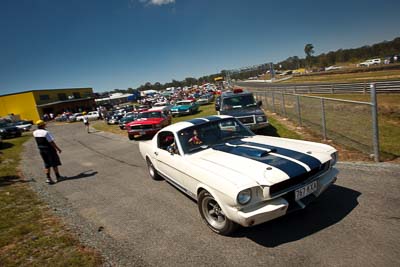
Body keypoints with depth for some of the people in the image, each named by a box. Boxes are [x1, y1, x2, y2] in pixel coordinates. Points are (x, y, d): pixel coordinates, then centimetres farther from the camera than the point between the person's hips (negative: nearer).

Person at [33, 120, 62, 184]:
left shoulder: (35, 132, 1)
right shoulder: (46, 132, -20)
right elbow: (51, 142, -20)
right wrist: (58, 148, -12)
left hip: (41, 150, 6)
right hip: (49, 149, -6)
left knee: (47, 164, 12)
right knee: (54, 163, 7)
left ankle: (48, 178, 7)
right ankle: (58, 176, 18)